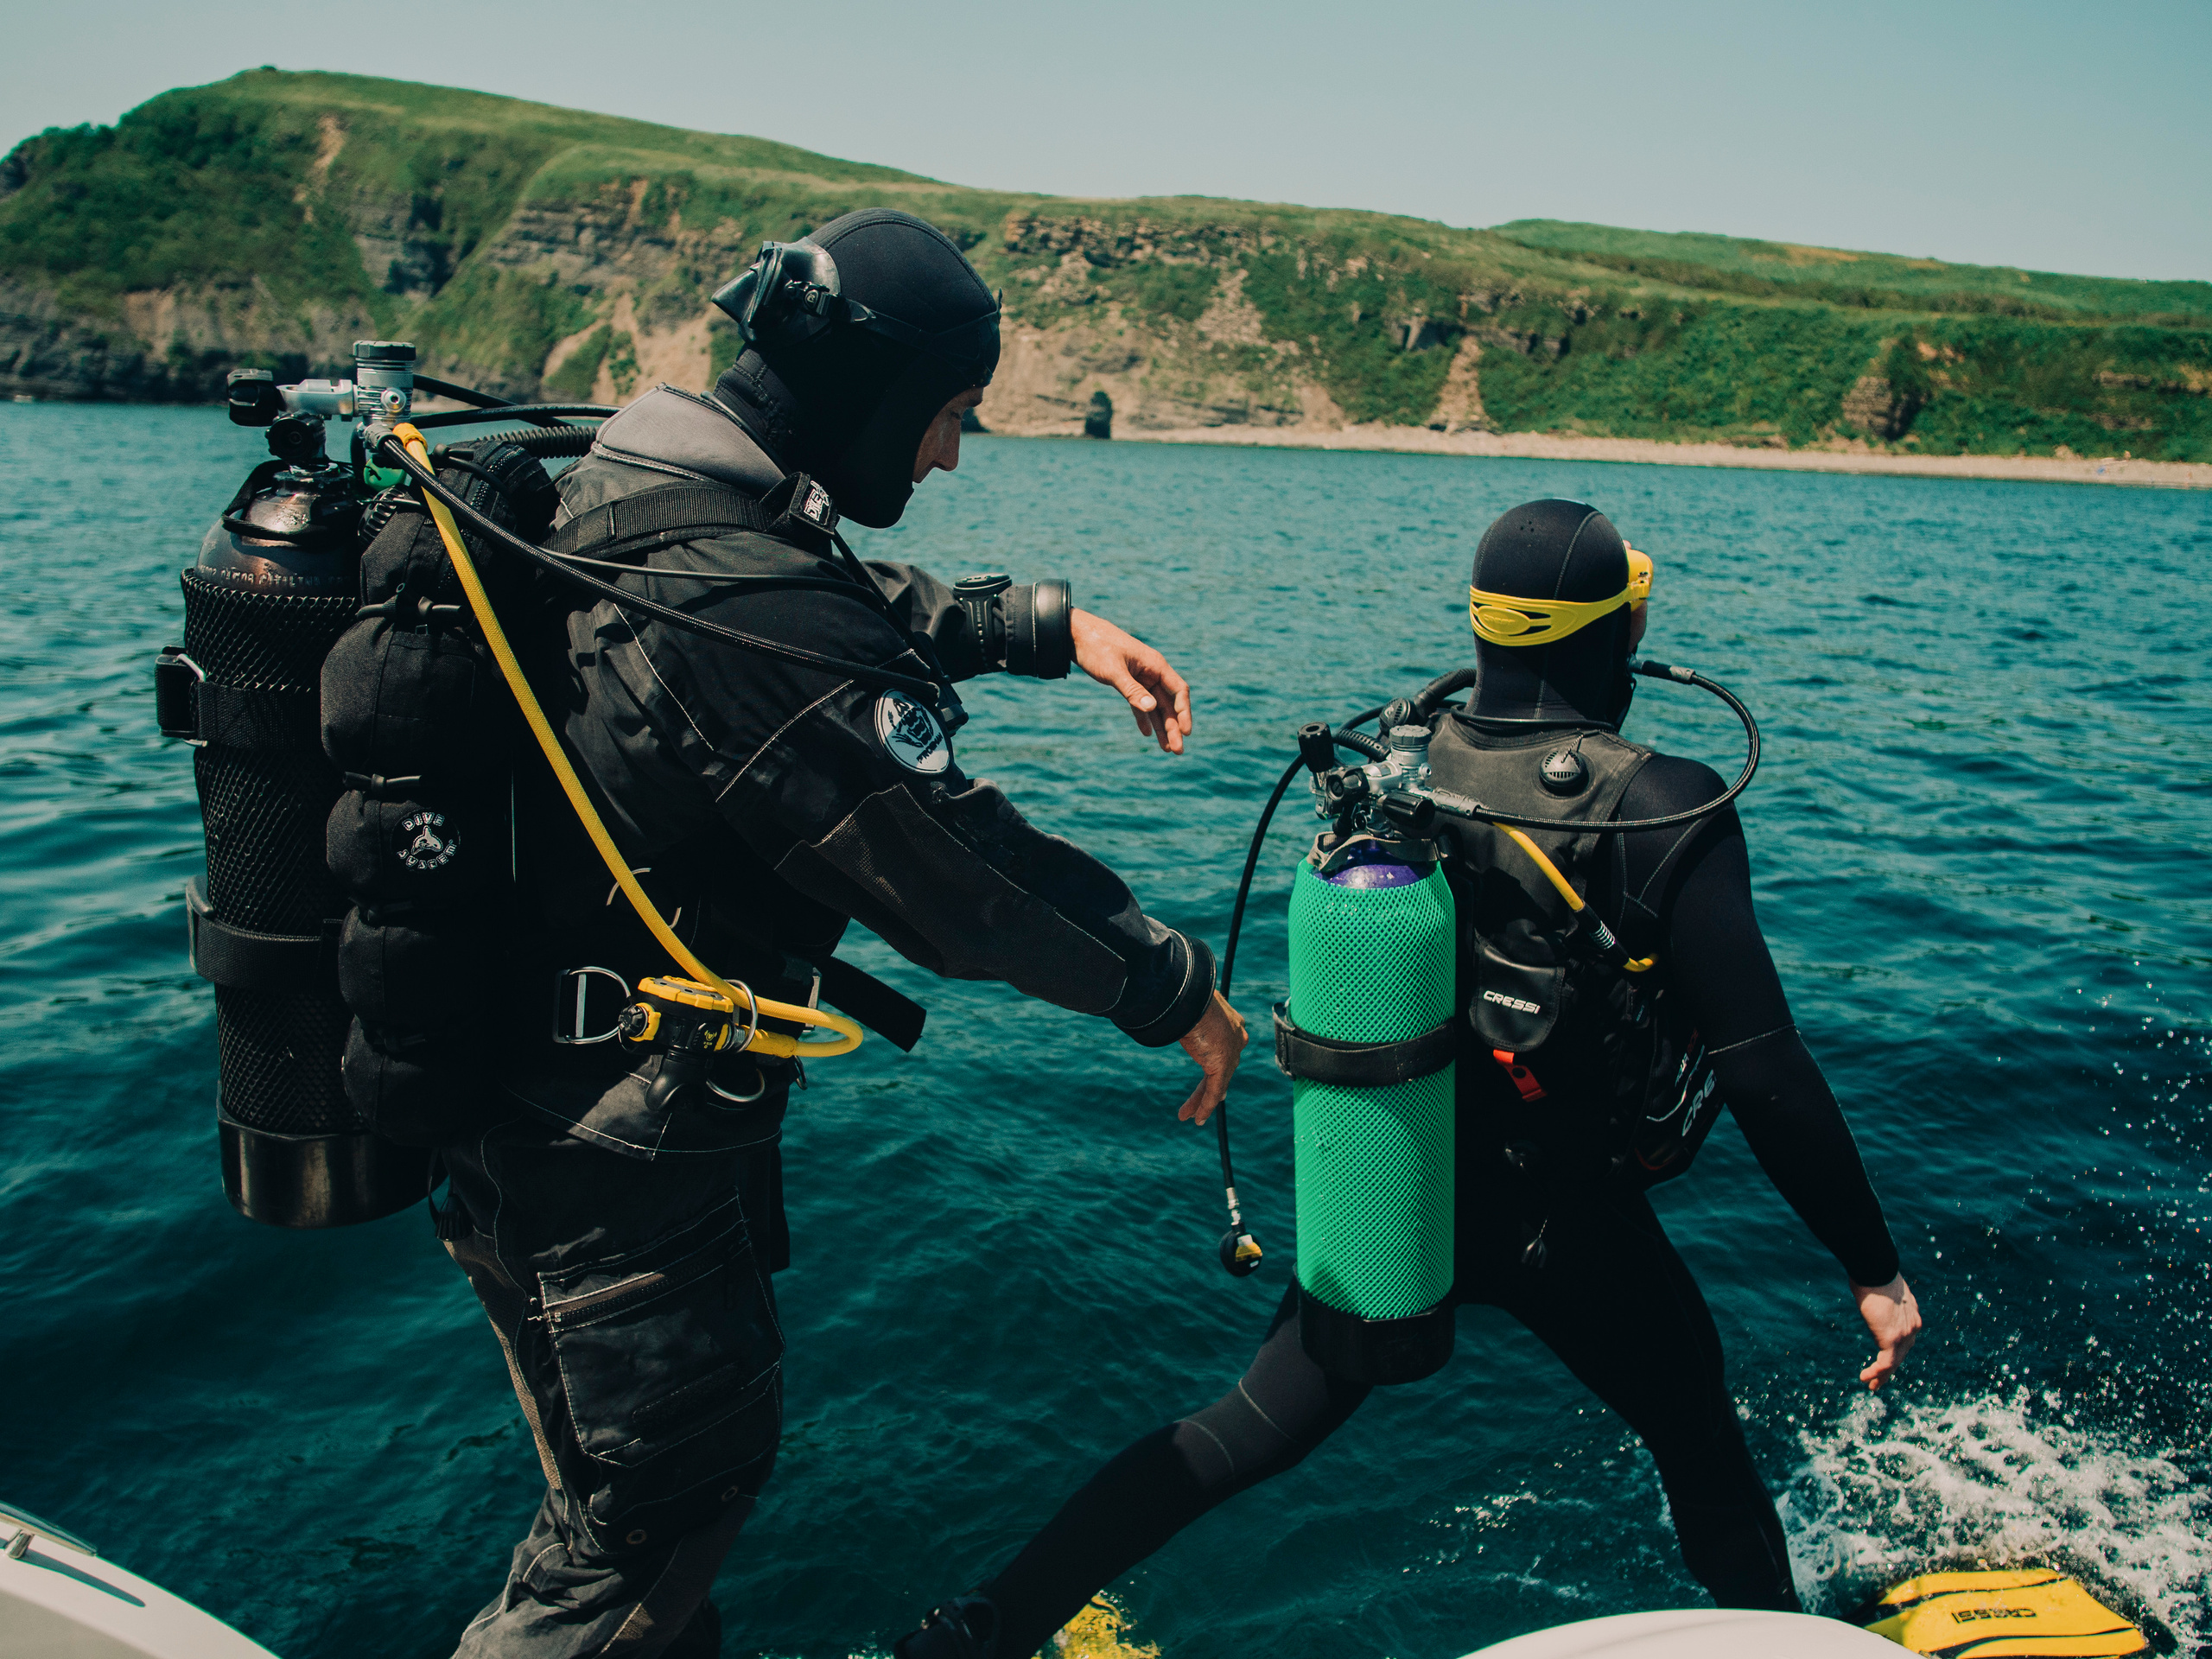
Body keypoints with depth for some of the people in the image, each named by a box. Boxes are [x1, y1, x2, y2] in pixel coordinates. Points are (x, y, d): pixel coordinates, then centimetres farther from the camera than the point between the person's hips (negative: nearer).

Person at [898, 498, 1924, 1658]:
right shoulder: (1662, 814, -20)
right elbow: (1766, 1074, -20)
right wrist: (1875, 1269, -8)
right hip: (1567, 1226, -4)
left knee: (1247, 1433, 16)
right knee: (1705, 1451, 24)